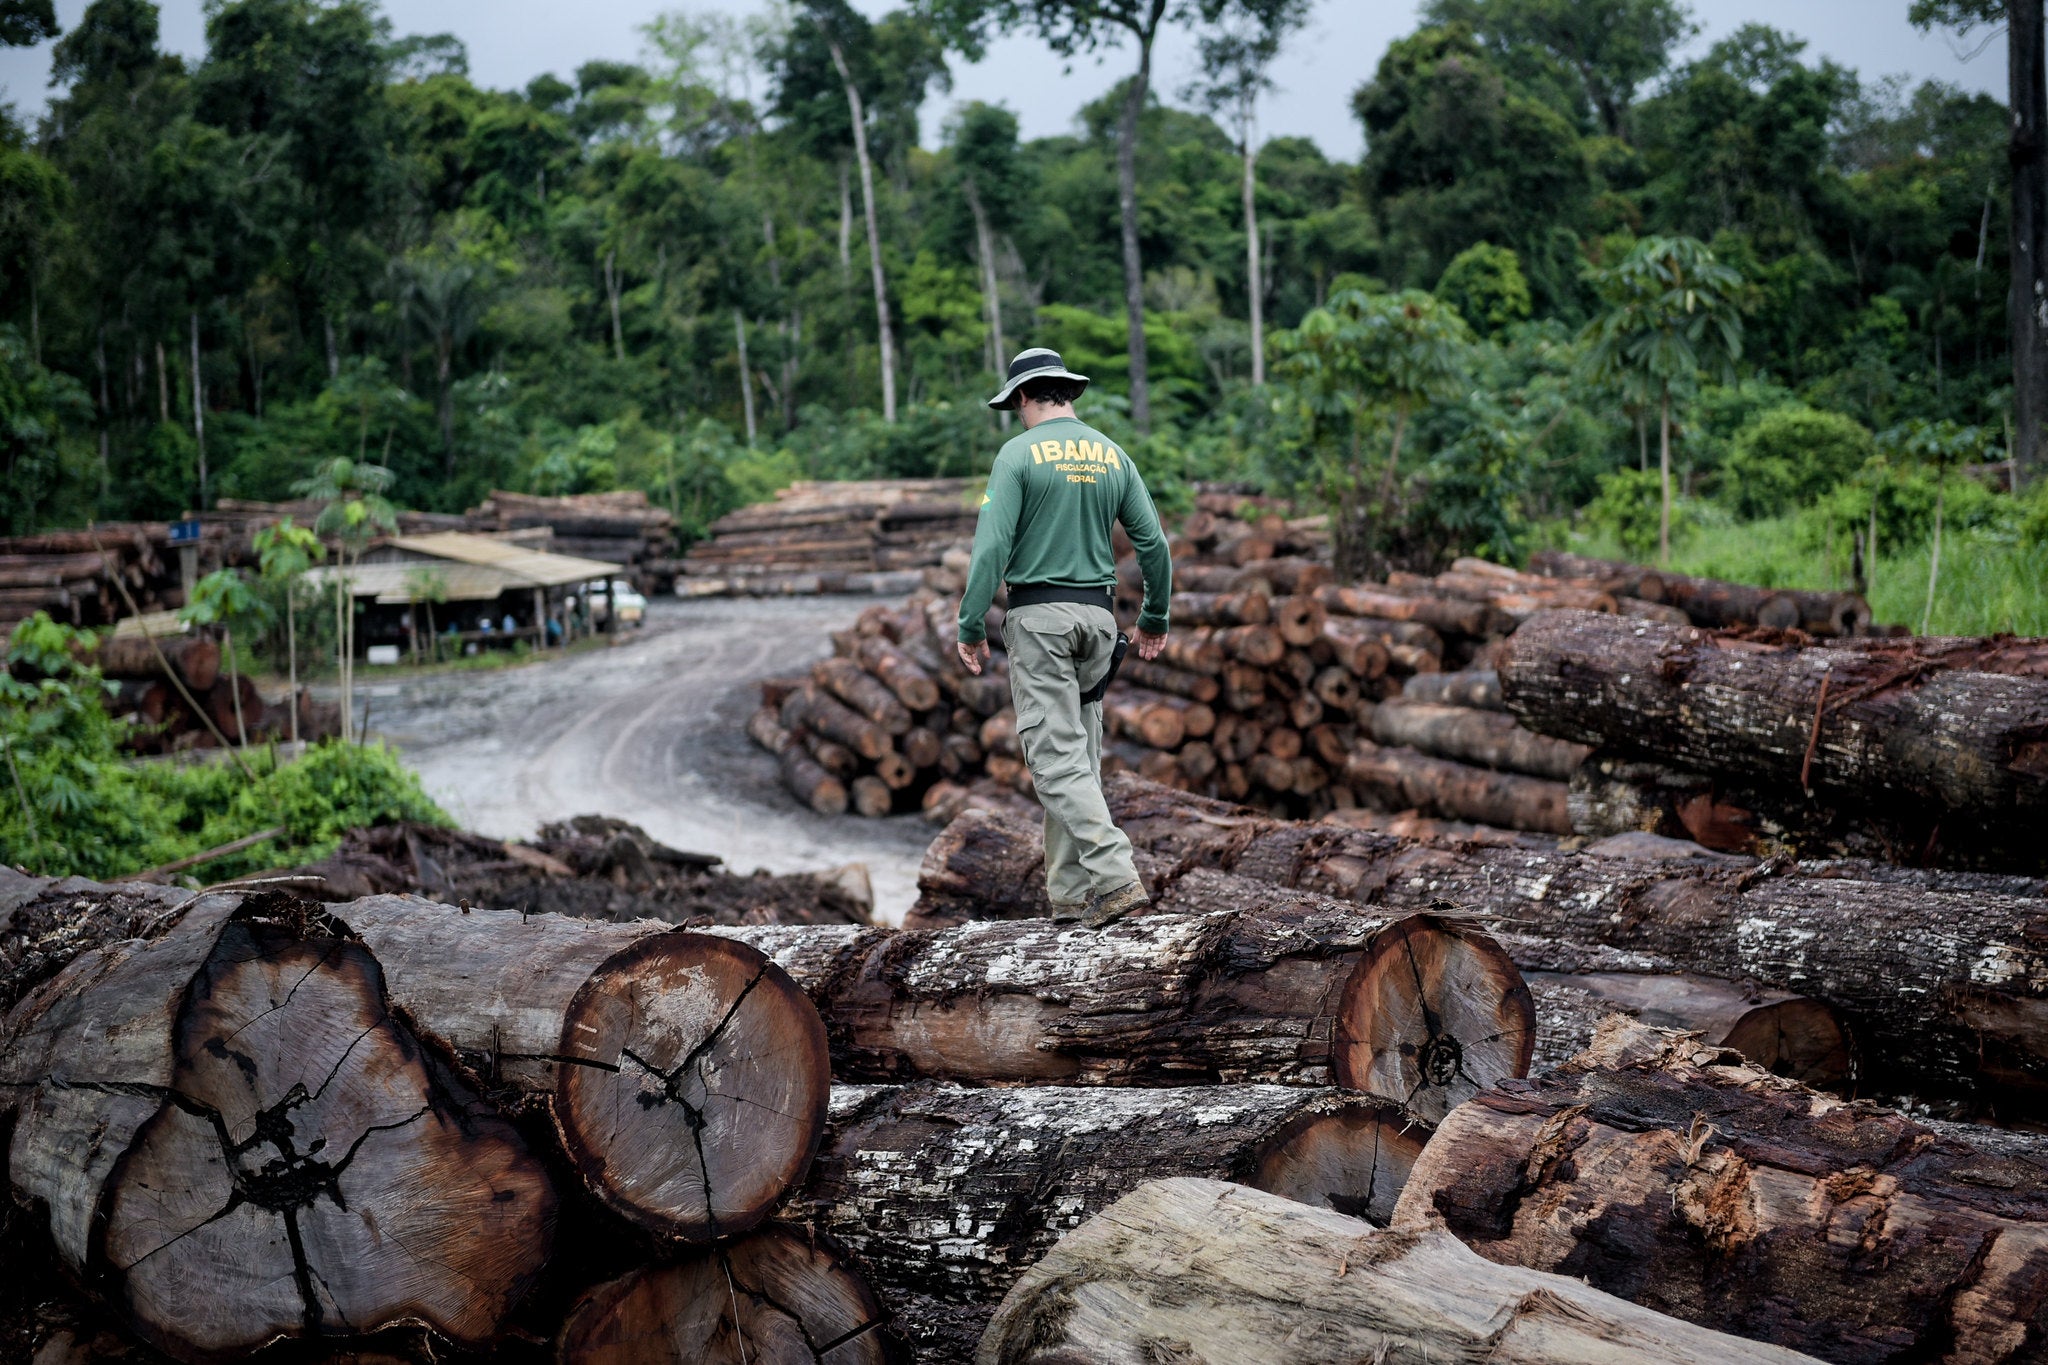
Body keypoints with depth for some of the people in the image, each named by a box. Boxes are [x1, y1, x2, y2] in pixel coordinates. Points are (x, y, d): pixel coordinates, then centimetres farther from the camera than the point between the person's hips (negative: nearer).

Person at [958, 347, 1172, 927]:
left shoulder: (1020, 453, -6)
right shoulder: (1112, 454, 9)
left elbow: (993, 546, -13)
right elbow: (1153, 542, 8)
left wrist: (971, 628, -7)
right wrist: (1155, 618, 19)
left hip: (1040, 613, -6)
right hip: (1098, 613, 6)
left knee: (1057, 757, -7)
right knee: (1080, 753, 11)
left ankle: (1116, 877, -19)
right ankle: (1070, 892, 12)